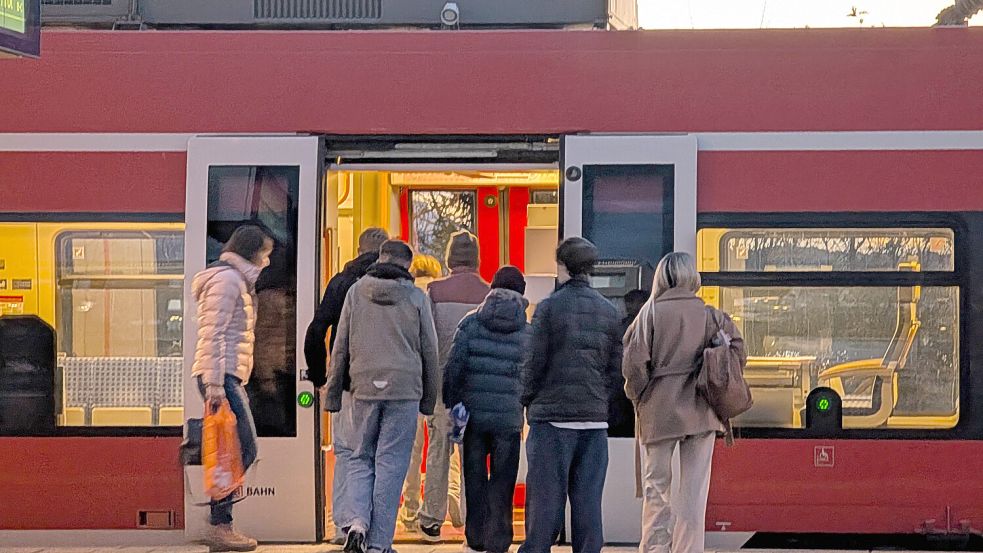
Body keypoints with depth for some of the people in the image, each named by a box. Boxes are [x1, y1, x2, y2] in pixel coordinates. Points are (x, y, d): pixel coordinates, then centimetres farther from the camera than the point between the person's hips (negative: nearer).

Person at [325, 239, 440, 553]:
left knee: (360, 458, 14)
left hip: (364, 387, 1)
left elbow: (340, 348, 6)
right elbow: (429, 352, 7)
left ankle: (358, 520, -8)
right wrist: (429, 399, 15)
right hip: (404, 390, -1)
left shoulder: (356, 292, 6)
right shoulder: (416, 298, 4)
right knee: (390, 464, 3)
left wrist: (333, 394, 12)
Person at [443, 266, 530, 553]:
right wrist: (525, 407, 13)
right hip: (509, 418, -1)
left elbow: (453, 365, -4)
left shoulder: (471, 322, 0)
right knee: (502, 481, 6)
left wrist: (451, 404, 3)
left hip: (474, 413, 1)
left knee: (475, 478, 12)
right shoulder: (528, 330, 0)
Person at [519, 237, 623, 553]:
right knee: (588, 499, 7)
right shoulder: (609, 311, 8)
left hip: (552, 416, -4)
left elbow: (535, 362, -6)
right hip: (595, 419, 4)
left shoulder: (549, 307, -6)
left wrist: (527, 401, 8)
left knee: (546, 497, 0)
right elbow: (615, 367, 9)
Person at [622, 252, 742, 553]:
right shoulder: (708, 313, 2)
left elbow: (634, 361, -10)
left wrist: (638, 396, 5)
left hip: (659, 408, -1)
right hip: (701, 410, 1)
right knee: (694, 487, 4)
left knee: (656, 483, 9)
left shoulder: (652, 312, -4)